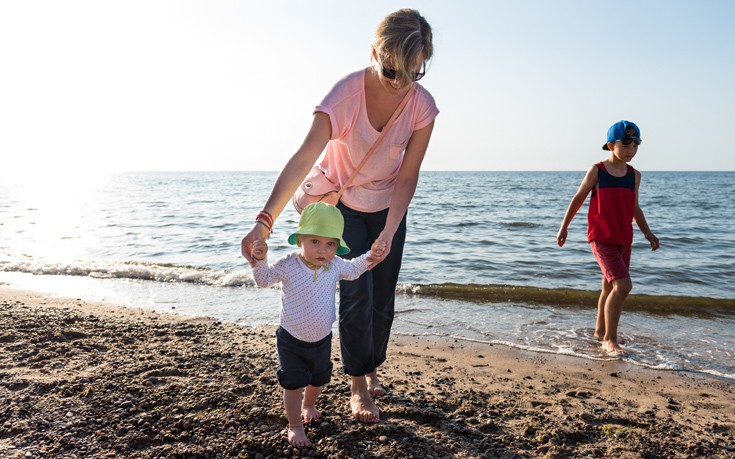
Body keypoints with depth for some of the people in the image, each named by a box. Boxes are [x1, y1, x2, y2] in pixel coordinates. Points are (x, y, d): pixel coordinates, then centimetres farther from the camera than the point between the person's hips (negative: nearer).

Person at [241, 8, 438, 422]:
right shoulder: (346, 94, -30)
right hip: (342, 204, -3)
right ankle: (358, 388, 7)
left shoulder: (422, 104, -20)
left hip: (388, 207, 3)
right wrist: (265, 220, -51)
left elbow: (408, 176, -18)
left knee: (383, 296, 6)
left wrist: (388, 233, -27)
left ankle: (372, 369, 30)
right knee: (357, 292, -9)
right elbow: (303, 160, -41)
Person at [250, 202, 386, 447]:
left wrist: (370, 256, -2)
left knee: (319, 380, 24)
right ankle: (294, 425, 26)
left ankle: (308, 404, 56)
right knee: (293, 385, 2)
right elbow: (264, 279, -11)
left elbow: (353, 269, 10)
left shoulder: (335, 266, -10)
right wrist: (260, 260, -29)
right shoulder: (288, 266, -21)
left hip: (322, 339, 5)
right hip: (292, 341, -4)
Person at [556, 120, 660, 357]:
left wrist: (647, 232, 5)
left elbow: (635, 207, 17)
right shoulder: (596, 171, -6)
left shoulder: (634, 175, 7)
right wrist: (564, 227, 4)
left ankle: (601, 331, 35)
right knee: (623, 285, -17)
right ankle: (610, 339, -5)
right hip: (601, 238, -6)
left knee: (610, 288, 15)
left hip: (624, 240, 6)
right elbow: (578, 199, 2)